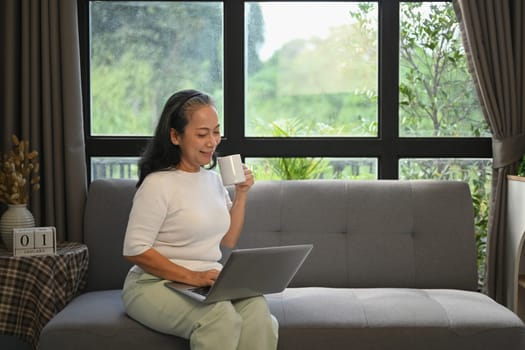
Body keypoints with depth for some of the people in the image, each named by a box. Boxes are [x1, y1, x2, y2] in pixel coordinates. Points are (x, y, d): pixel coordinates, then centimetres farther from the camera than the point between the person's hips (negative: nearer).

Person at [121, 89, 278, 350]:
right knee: (221, 315, -35)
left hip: (209, 282, 6)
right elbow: (134, 250, -14)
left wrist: (241, 194, 5)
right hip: (156, 284, -6)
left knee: (256, 307, -27)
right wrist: (191, 277, -21)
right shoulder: (158, 184, -11)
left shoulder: (213, 179, 12)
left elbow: (228, 240, 17)